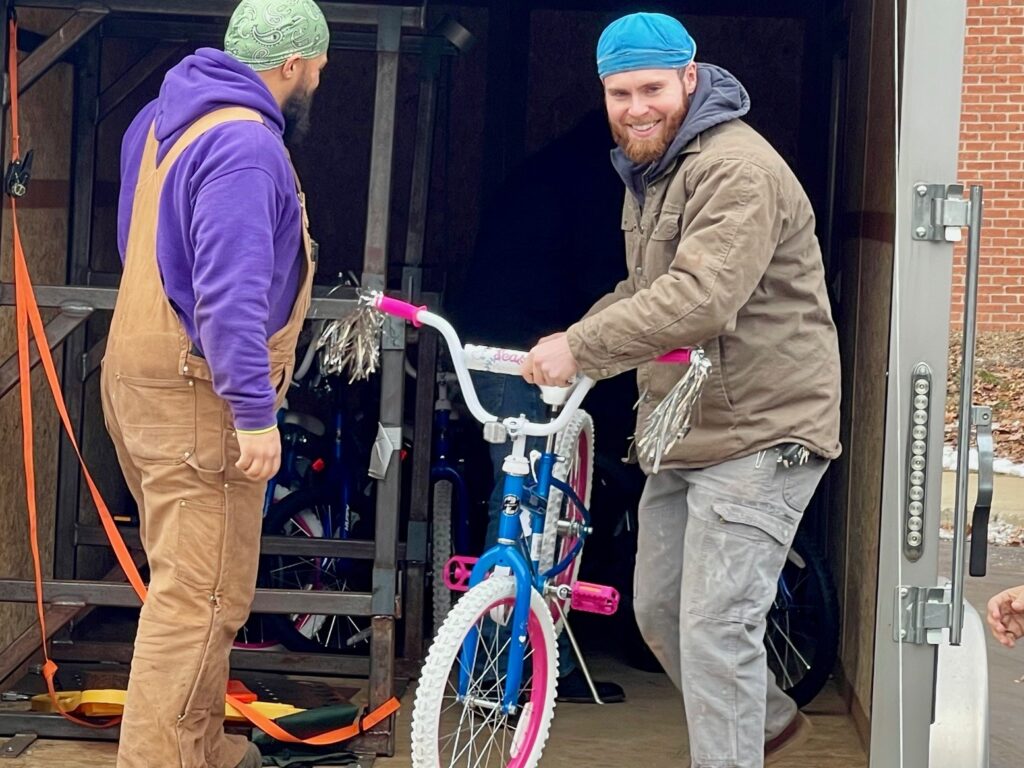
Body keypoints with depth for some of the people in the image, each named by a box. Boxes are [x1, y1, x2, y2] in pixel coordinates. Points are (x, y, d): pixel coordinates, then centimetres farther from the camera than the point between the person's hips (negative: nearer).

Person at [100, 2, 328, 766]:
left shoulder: (164, 118, 12)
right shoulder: (246, 144, -19)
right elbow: (229, 290, -27)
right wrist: (255, 411, -26)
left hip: (145, 371, 10)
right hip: (195, 392, -10)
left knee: (191, 580, 19)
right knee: (201, 593, -7)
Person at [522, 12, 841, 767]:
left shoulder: (736, 169, -20)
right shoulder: (650, 171, 13)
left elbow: (703, 299, -33)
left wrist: (580, 345, -30)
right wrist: (573, 348, 5)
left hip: (759, 435, -10)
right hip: (684, 432, 10)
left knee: (715, 629, -13)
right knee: (658, 612, 18)